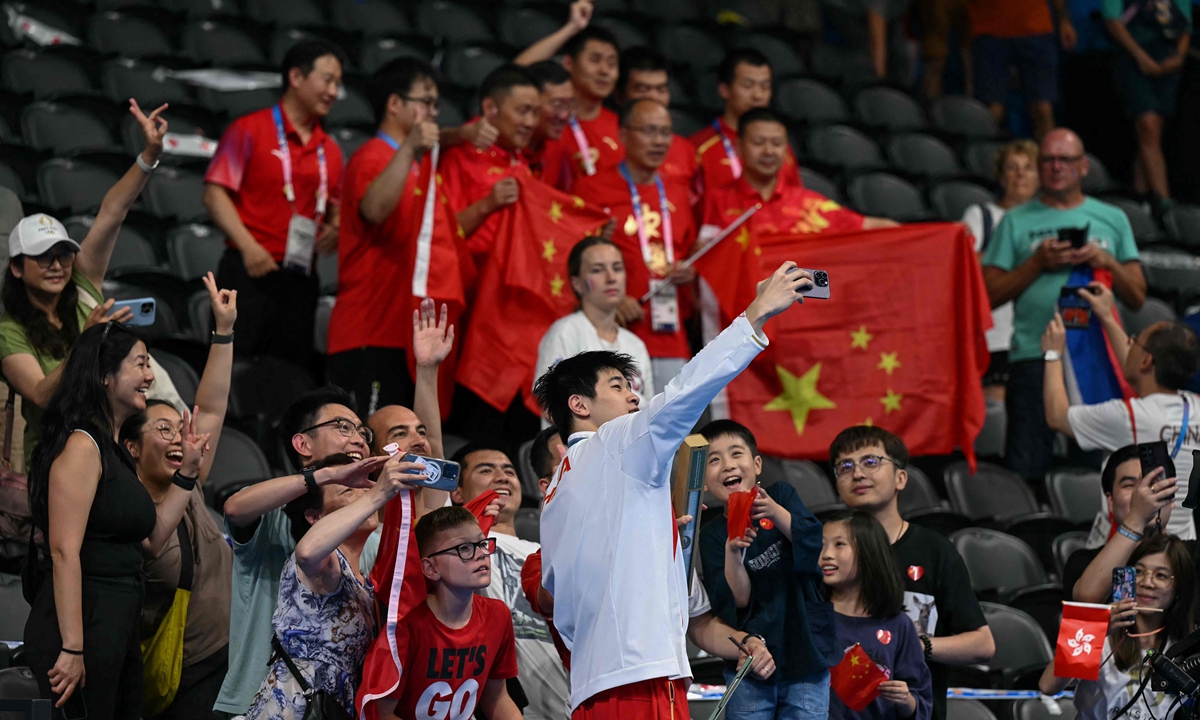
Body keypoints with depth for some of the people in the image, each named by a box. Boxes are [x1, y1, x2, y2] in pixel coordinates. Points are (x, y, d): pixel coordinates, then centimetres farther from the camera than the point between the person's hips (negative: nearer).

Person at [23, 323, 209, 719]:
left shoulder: (116, 452, 18)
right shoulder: (82, 446, -12)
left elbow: (152, 539, 20)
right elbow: (64, 552, -20)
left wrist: (187, 471, 16)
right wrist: (72, 650, -25)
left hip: (118, 627, 10)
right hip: (82, 625, -10)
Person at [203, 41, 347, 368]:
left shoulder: (329, 151, 16)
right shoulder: (250, 130, 1)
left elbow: (334, 210, 24)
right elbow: (215, 193, -6)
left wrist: (335, 231, -1)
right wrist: (248, 246, -18)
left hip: (300, 279, 5)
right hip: (250, 271, -5)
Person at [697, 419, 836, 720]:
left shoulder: (782, 495, 1)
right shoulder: (712, 535, -1)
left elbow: (813, 544, -12)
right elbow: (736, 602, -10)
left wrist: (775, 512, -27)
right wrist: (732, 551, -26)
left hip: (807, 663, 0)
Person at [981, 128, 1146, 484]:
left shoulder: (1112, 219, 17)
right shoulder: (1016, 222, 12)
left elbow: (1137, 297, 13)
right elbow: (990, 295, 4)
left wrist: (1107, 262, -4)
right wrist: (1038, 262, -7)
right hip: (1033, 357, -1)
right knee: (1026, 468, -7)